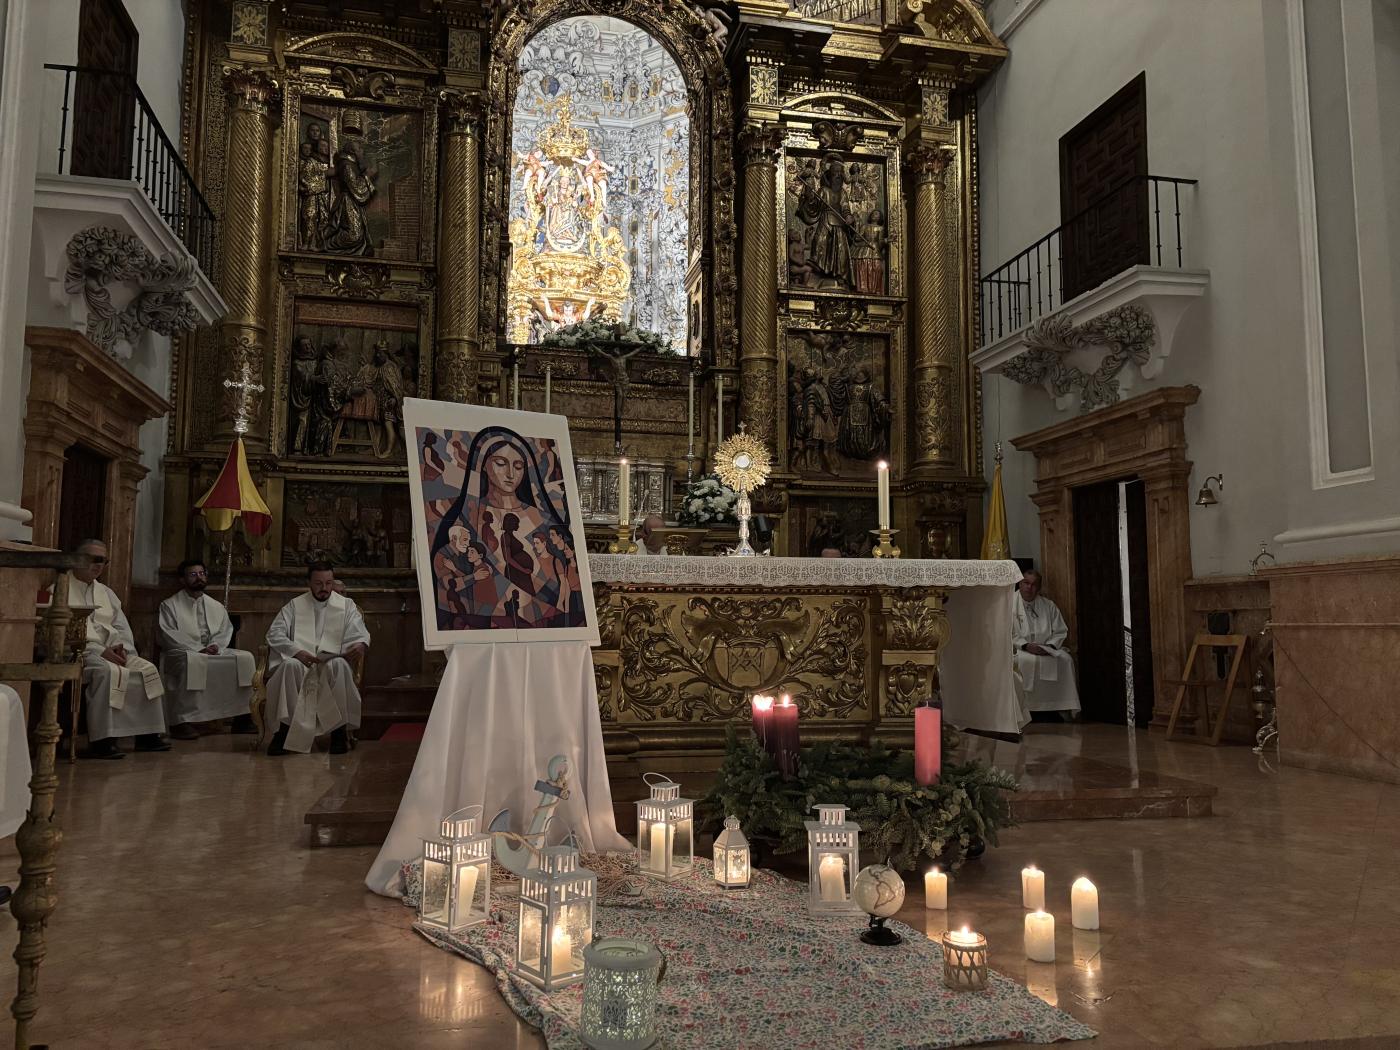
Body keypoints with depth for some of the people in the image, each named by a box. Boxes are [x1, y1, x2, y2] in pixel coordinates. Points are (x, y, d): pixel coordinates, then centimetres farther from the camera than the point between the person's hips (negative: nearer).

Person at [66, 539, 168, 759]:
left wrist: (120, 647, -5)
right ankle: (101, 740, -36)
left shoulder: (106, 592, 23)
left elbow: (122, 628, 18)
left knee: (148, 669, -14)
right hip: (79, 652, -7)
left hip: (108, 652, 7)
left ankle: (148, 734, -12)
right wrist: (100, 651, -19)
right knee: (107, 671, -36)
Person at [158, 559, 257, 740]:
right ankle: (181, 720, -37)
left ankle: (242, 717, -16)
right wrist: (197, 650, -18)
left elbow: (226, 630, 11)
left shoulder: (216, 607, 22)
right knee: (191, 662, -40)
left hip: (214, 652, 5)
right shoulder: (169, 605, 8)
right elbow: (169, 636, -5)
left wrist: (215, 646, -12)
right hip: (182, 652, -4)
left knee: (245, 658, -19)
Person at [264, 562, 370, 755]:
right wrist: (296, 651, -17)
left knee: (339, 665, -36)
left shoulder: (346, 605, 13)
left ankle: (340, 728, -26)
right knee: (290, 665, -35)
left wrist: (361, 644, -26)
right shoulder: (295, 605, 14)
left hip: (331, 665, -1)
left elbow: (359, 632, 0)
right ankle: (285, 729, -28)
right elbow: (274, 633, 2)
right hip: (299, 662, 1)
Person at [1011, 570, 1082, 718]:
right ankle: (1032, 706, -26)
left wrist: (1050, 646, -10)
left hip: (1047, 649, 4)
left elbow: (1060, 631, 10)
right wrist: (1026, 645, -20)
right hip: (1019, 649, -4)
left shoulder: (1049, 606, 11)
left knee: (1066, 659, -22)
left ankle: (1064, 708, -16)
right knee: (1031, 661, -35)